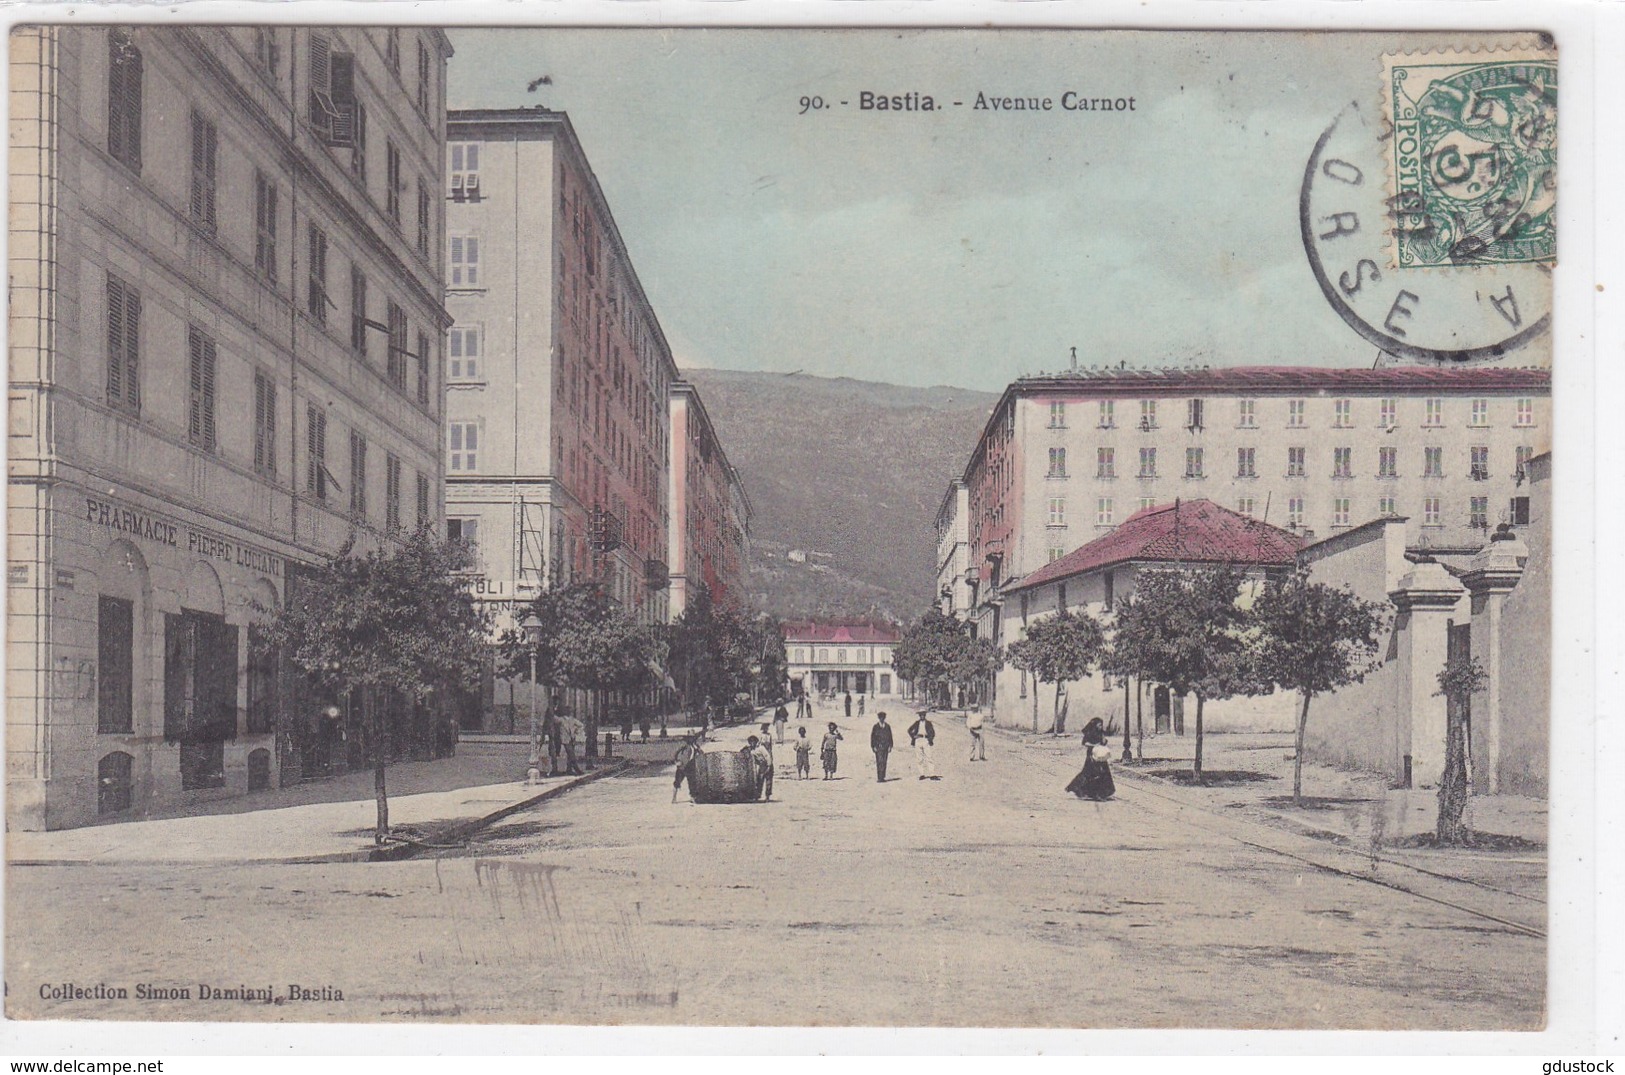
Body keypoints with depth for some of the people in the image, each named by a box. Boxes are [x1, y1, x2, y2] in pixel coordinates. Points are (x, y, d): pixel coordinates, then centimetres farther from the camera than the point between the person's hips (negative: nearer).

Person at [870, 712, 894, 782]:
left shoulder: (887, 726, 10)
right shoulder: (875, 727, 3)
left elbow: (890, 737, 11)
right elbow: (872, 737, 2)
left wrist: (890, 746, 2)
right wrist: (873, 747, -6)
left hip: (885, 747, 3)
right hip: (878, 747, -3)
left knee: (884, 762, 2)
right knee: (879, 762, -11)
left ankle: (882, 777, 7)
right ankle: (878, 778, -11)